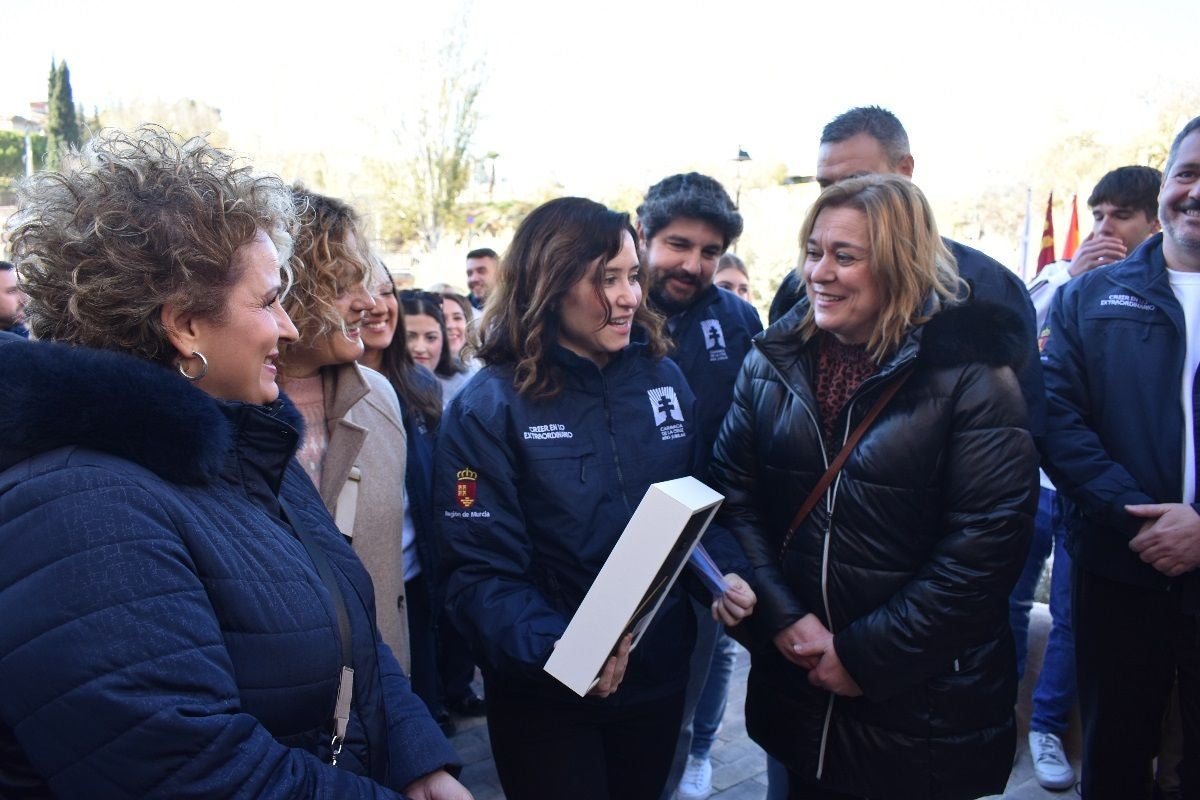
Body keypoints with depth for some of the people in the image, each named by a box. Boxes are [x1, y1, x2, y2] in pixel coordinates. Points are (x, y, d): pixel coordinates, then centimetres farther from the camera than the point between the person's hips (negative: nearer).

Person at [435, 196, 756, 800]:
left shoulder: (663, 378, 0)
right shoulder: (487, 408, -15)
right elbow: (480, 572, -18)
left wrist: (725, 573, -10)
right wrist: (552, 649, -33)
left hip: (659, 673, 5)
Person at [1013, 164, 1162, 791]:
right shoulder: (1057, 278, 0)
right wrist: (1072, 279, -17)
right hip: (1031, 471, 2)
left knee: (1072, 615, 10)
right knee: (1009, 599, 12)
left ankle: (1048, 726, 28)